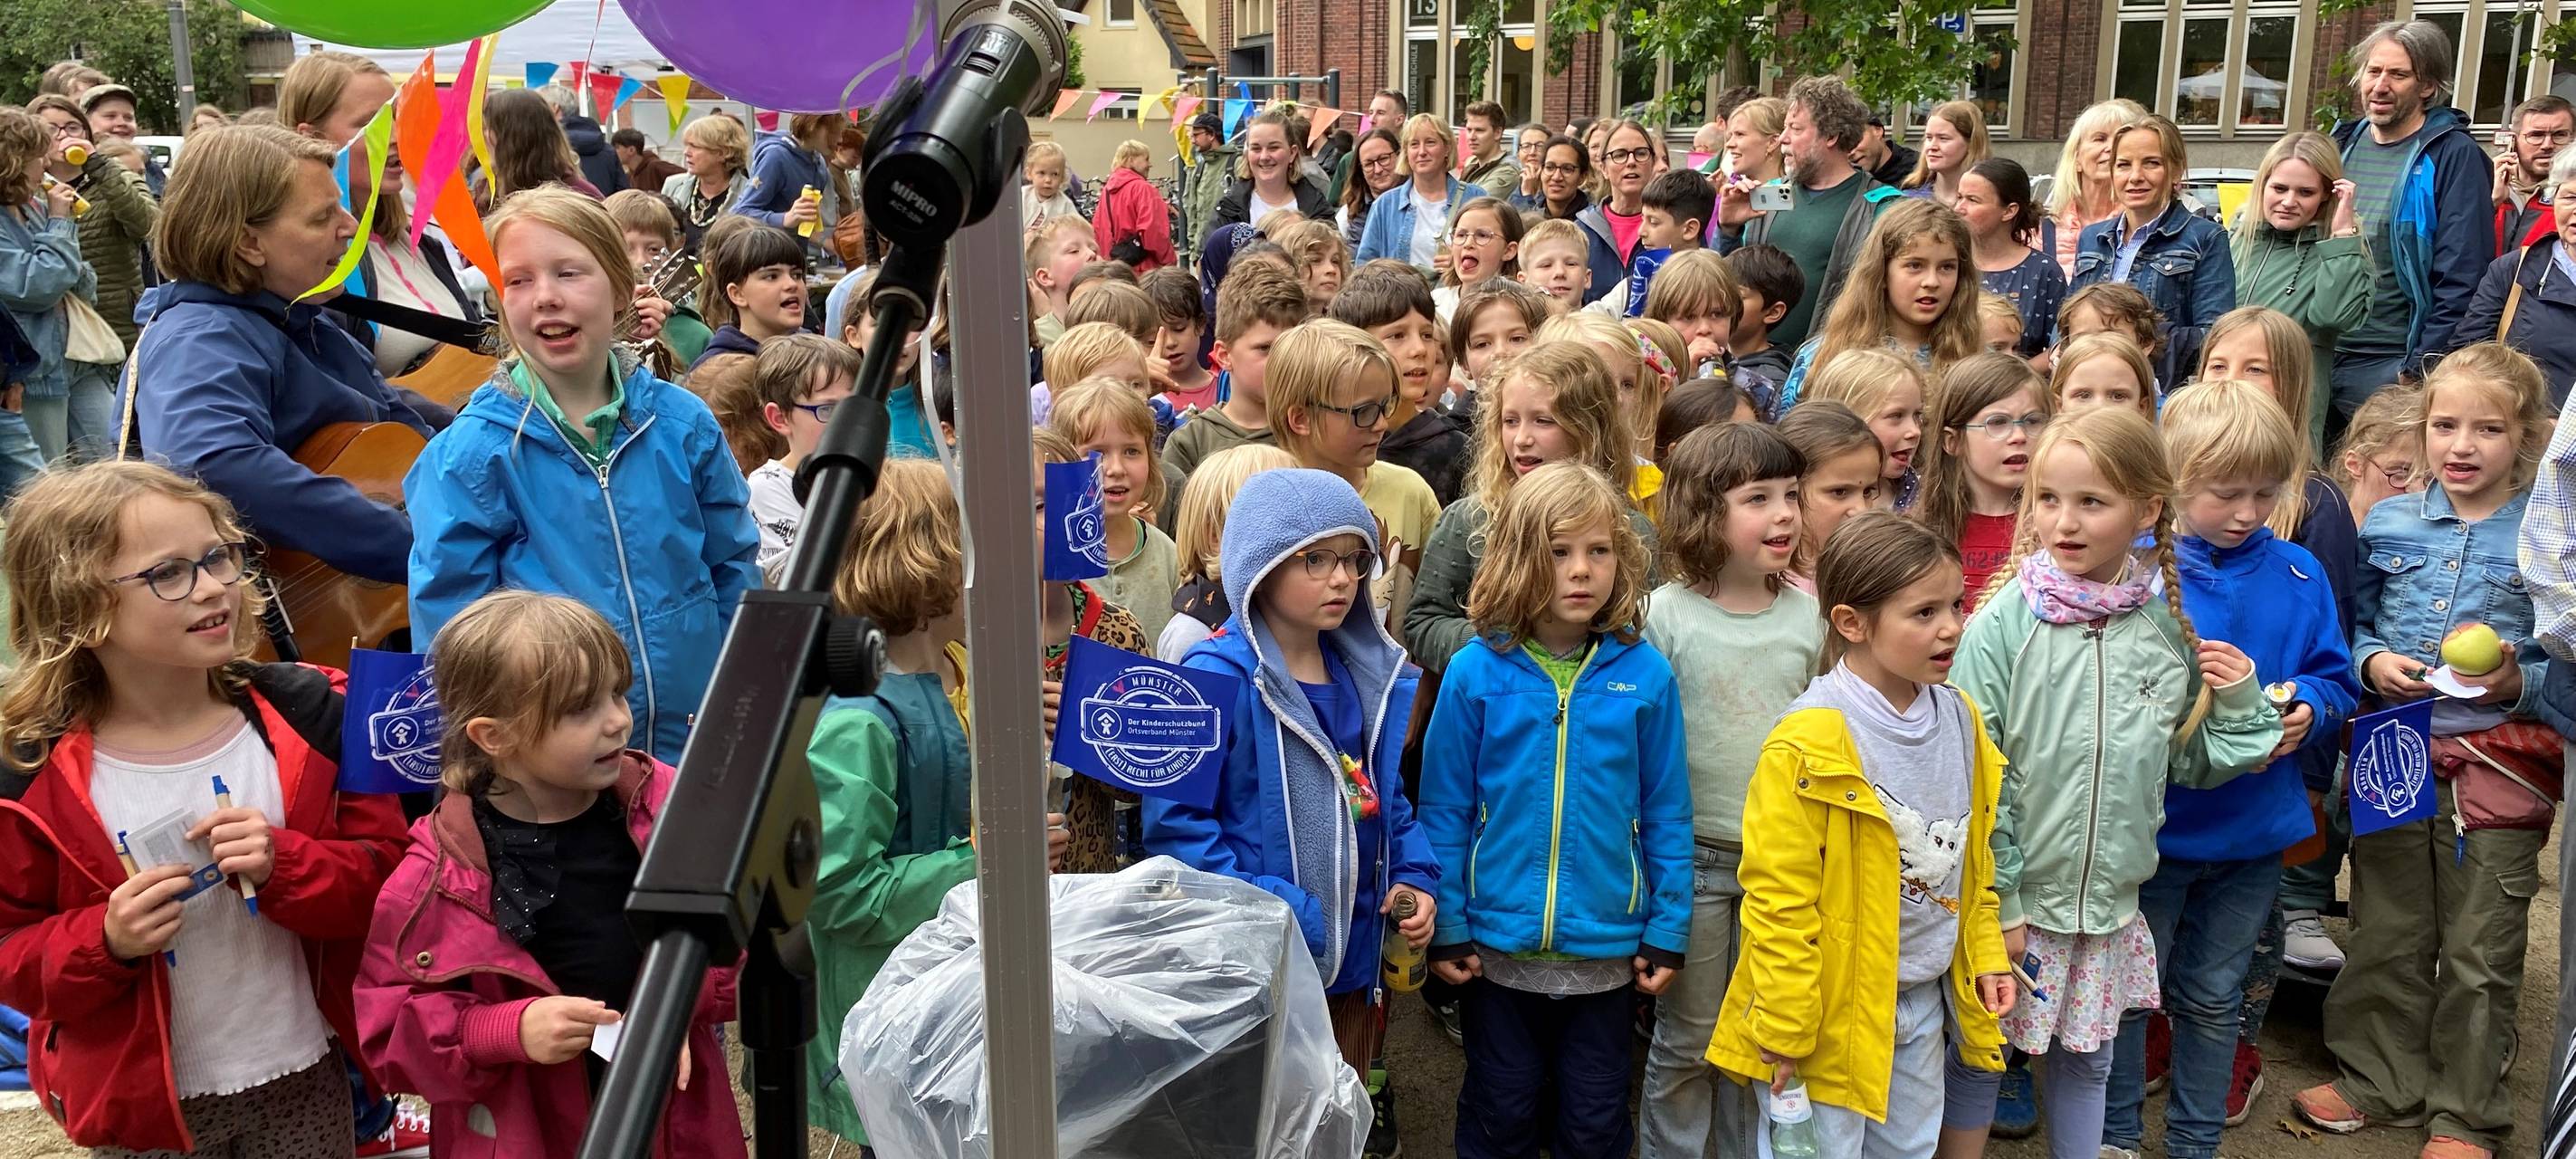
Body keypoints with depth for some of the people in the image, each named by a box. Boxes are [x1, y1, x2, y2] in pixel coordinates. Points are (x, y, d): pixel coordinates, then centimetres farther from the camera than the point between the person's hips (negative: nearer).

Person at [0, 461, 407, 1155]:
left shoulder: (304, 715, -9)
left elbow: (386, 873, -5)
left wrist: (284, 866, -22)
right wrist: (105, 943, -23)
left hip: (304, 1075, 1)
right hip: (142, 1098, -1)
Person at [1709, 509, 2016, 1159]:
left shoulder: (1963, 721, 1)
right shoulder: (1809, 743, -22)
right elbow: (1778, 898, -19)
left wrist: (1984, 957, 11)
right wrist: (1783, 1029, -16)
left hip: (1925, 1003, 7)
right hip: (1833, 1011, -7)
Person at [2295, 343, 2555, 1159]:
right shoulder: (2388, 524, 3)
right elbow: (2350, 624, 10)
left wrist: (2521, 684, -20)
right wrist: (2370, 662, -9)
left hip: (2499, 764, -2)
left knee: (2481, 951, 9)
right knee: (2385, 933, 14)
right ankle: (2377, 1078, 32)